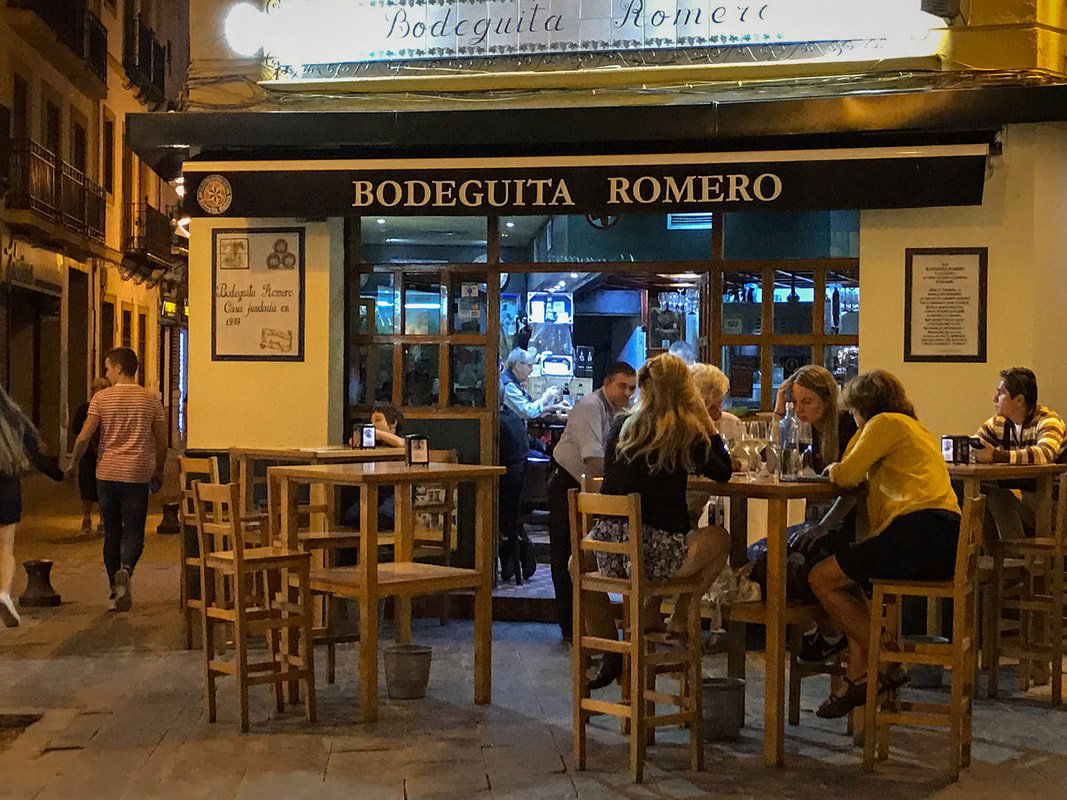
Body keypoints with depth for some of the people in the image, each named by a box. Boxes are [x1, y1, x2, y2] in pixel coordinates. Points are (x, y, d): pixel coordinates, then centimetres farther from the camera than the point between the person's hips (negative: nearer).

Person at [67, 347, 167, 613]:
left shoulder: (102, 397, -2)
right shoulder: (151, 399, 1)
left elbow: (84, 437, -5)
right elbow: (162, 440, 4)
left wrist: (73, 464, 11)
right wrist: (158, 471, 17)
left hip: (107, 473, 0)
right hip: (138, 475, 0)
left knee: (112, 533, 11)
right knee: (134, 532, 4)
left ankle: (115, 590, 14)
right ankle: (125, 570, -25)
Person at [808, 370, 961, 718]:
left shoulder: (886, 422, 2)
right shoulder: (918, 429, 30)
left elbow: (847, 475, -3)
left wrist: (833, 470, 16)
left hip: (919, 530, -10)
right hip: (945, 544, 10)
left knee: (822, 578, -1)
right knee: (848, 583, 24)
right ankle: (858, 677, 14)